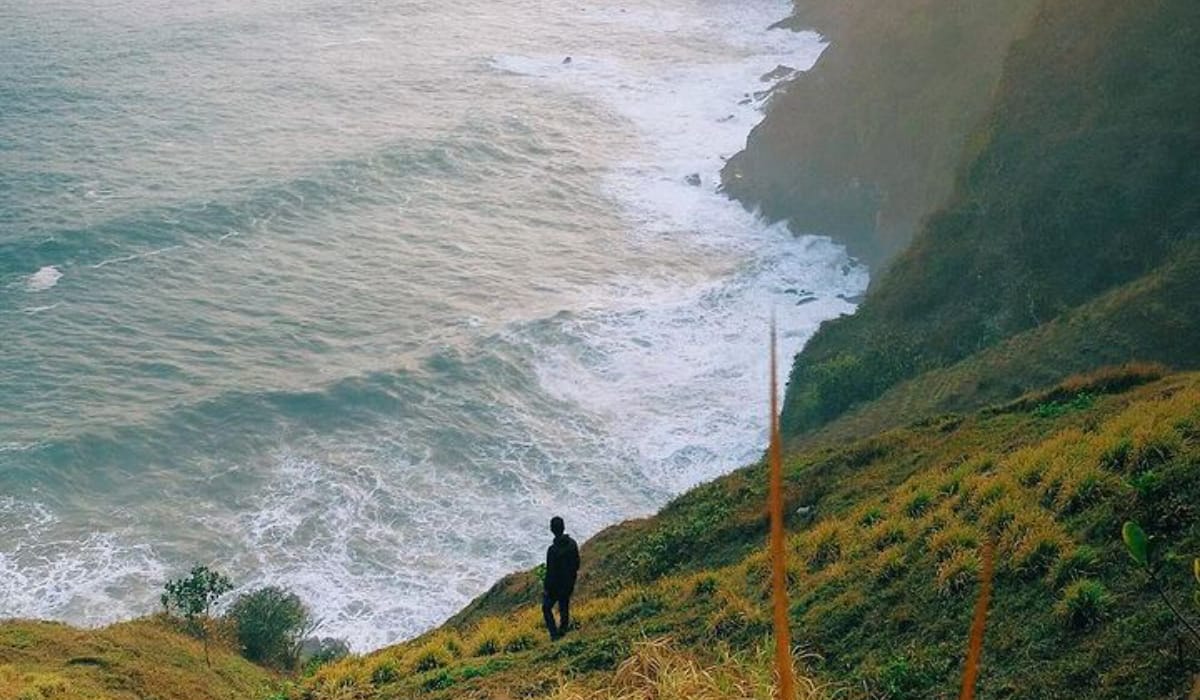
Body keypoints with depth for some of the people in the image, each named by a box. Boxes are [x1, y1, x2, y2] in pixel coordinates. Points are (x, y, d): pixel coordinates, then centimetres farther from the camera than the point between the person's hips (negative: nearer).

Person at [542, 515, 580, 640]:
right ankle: (563, 629, 38)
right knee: (564, 607, 24)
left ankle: (554, 633, 14)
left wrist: (546, 588, -9)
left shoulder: (553, 550, -31)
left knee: (547, 608, 16)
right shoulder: (572, 544, -10)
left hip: (556, 585, -6)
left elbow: (551, 572, -24)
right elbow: (577, 565, 3)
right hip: (569, 584, 6)